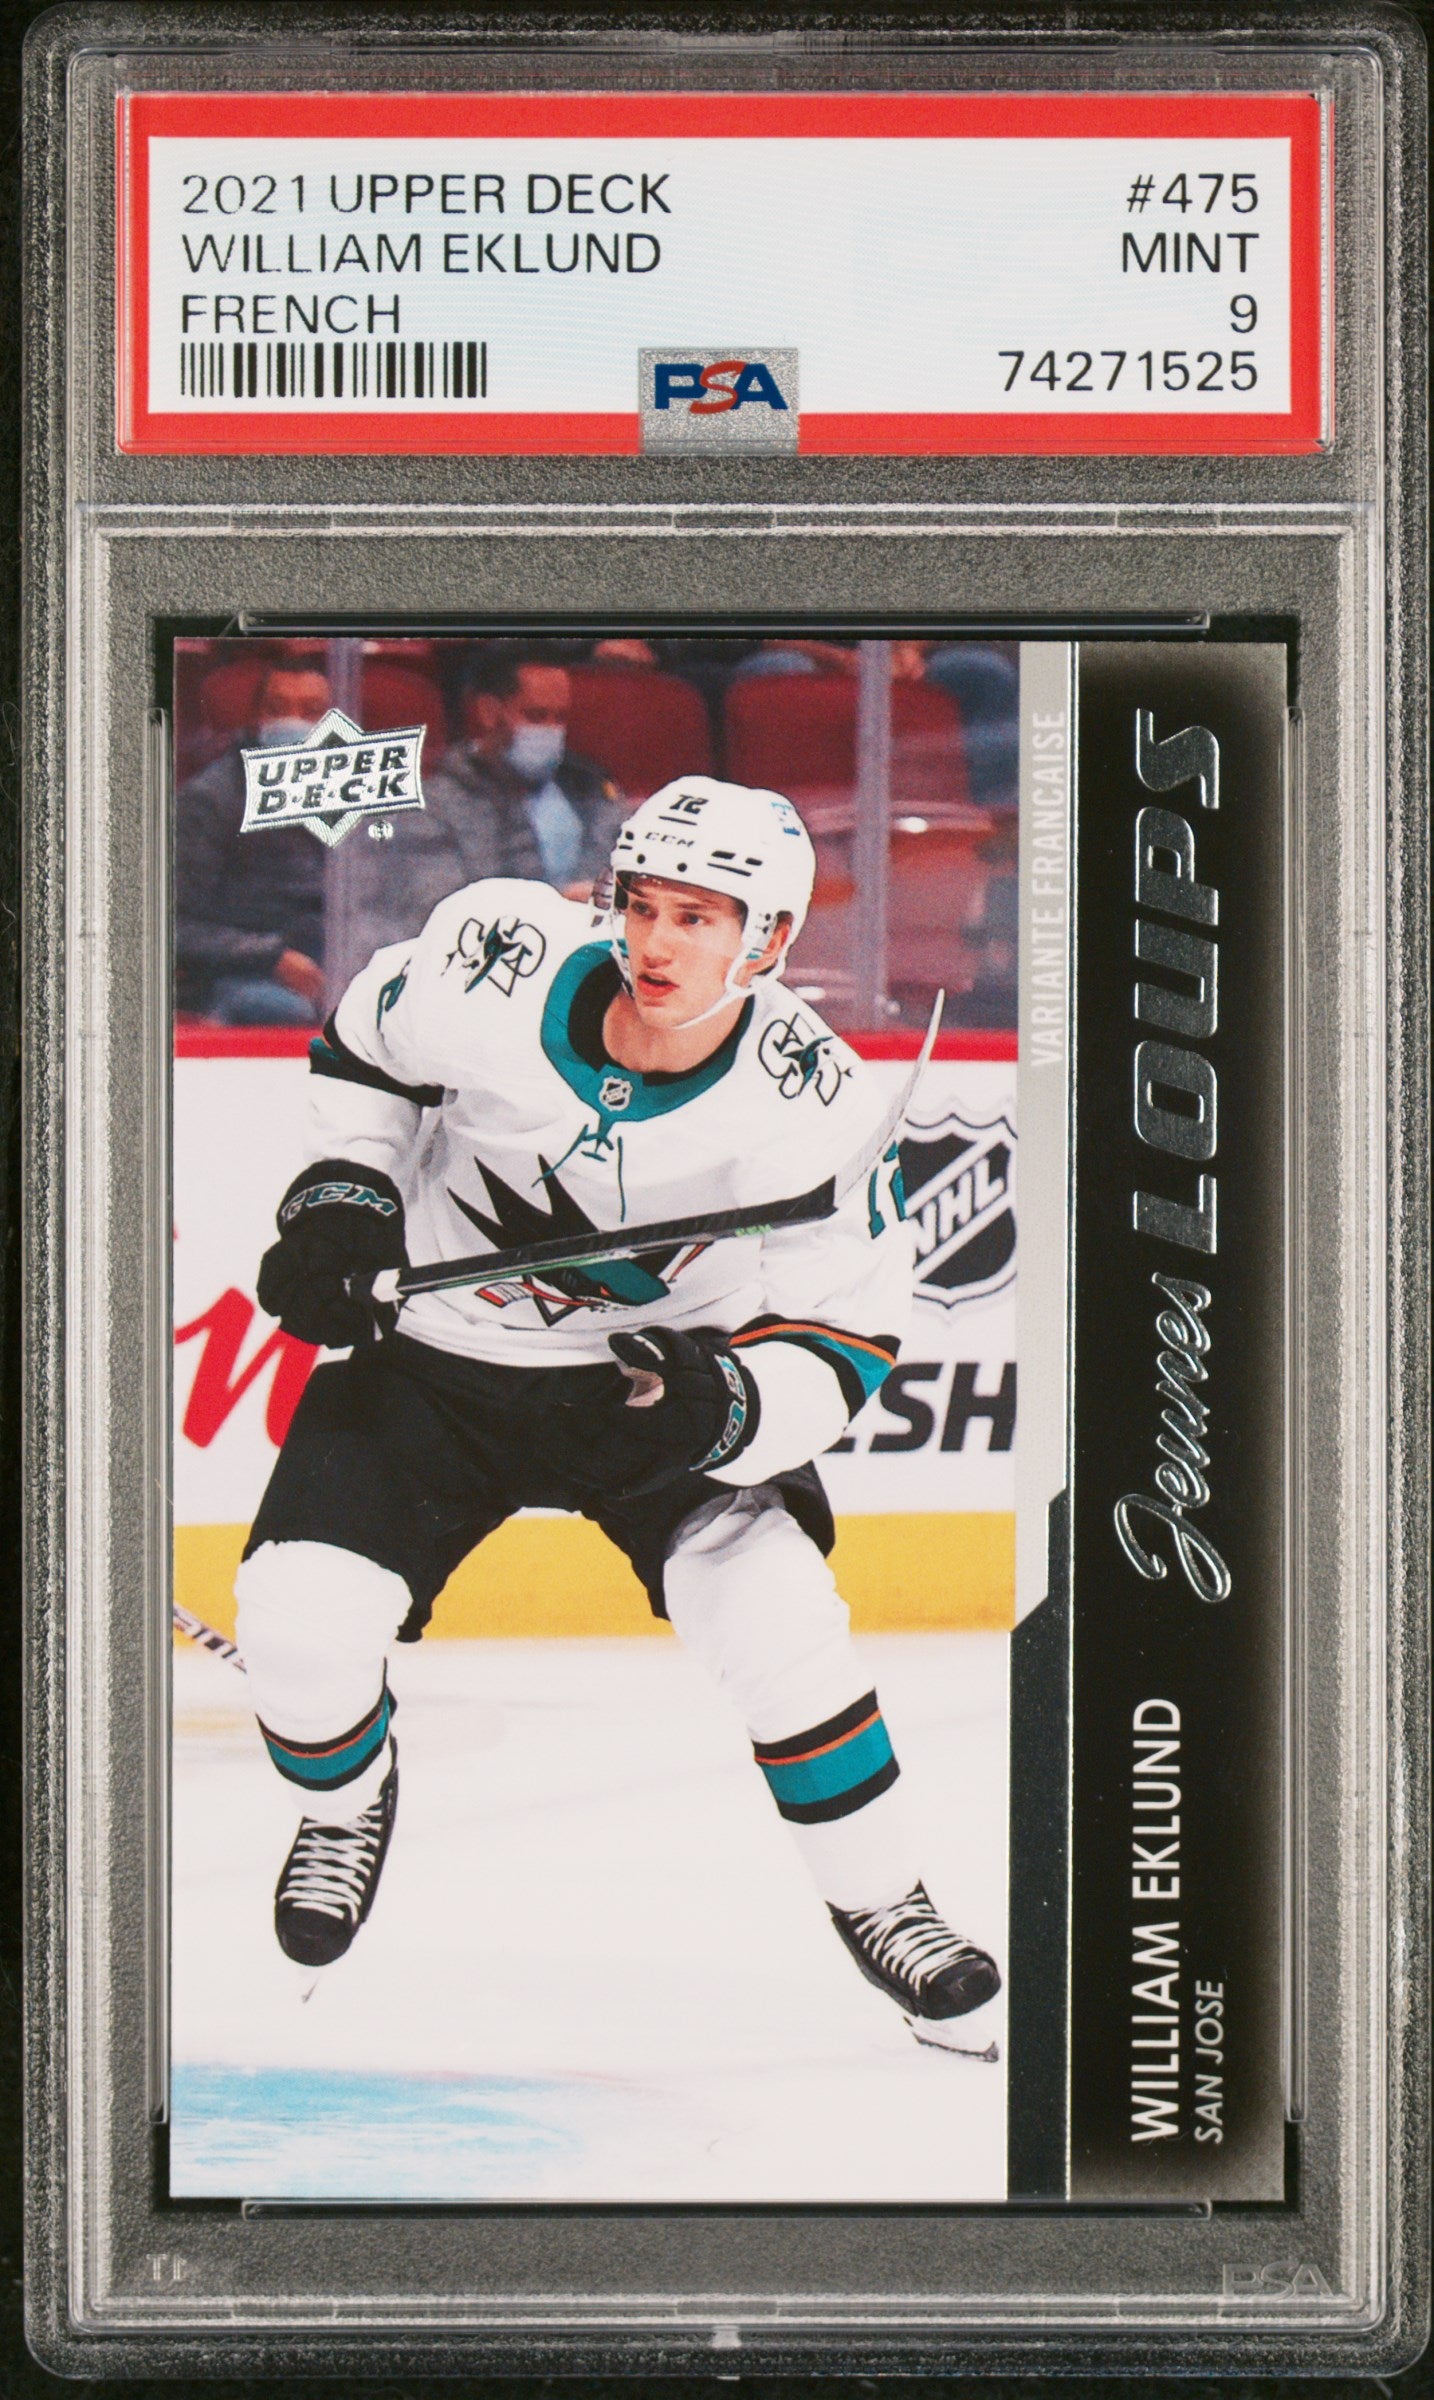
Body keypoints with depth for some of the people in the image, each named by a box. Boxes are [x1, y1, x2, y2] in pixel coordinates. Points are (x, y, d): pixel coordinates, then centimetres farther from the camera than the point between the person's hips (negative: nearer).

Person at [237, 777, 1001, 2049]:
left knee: (773, 1607, -22)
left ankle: (878, 1897, 2)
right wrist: (343, 1193, -10)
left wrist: (724, 1405, -32)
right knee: (300, 1615, -14)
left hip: (663, 1370, -1)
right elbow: (367, 1036, 1)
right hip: (435, 1349, 1)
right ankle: (348, 1805, 23)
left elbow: (847, 1334, -14)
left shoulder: (812, 1105, -23)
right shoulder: (500, 967, -23)